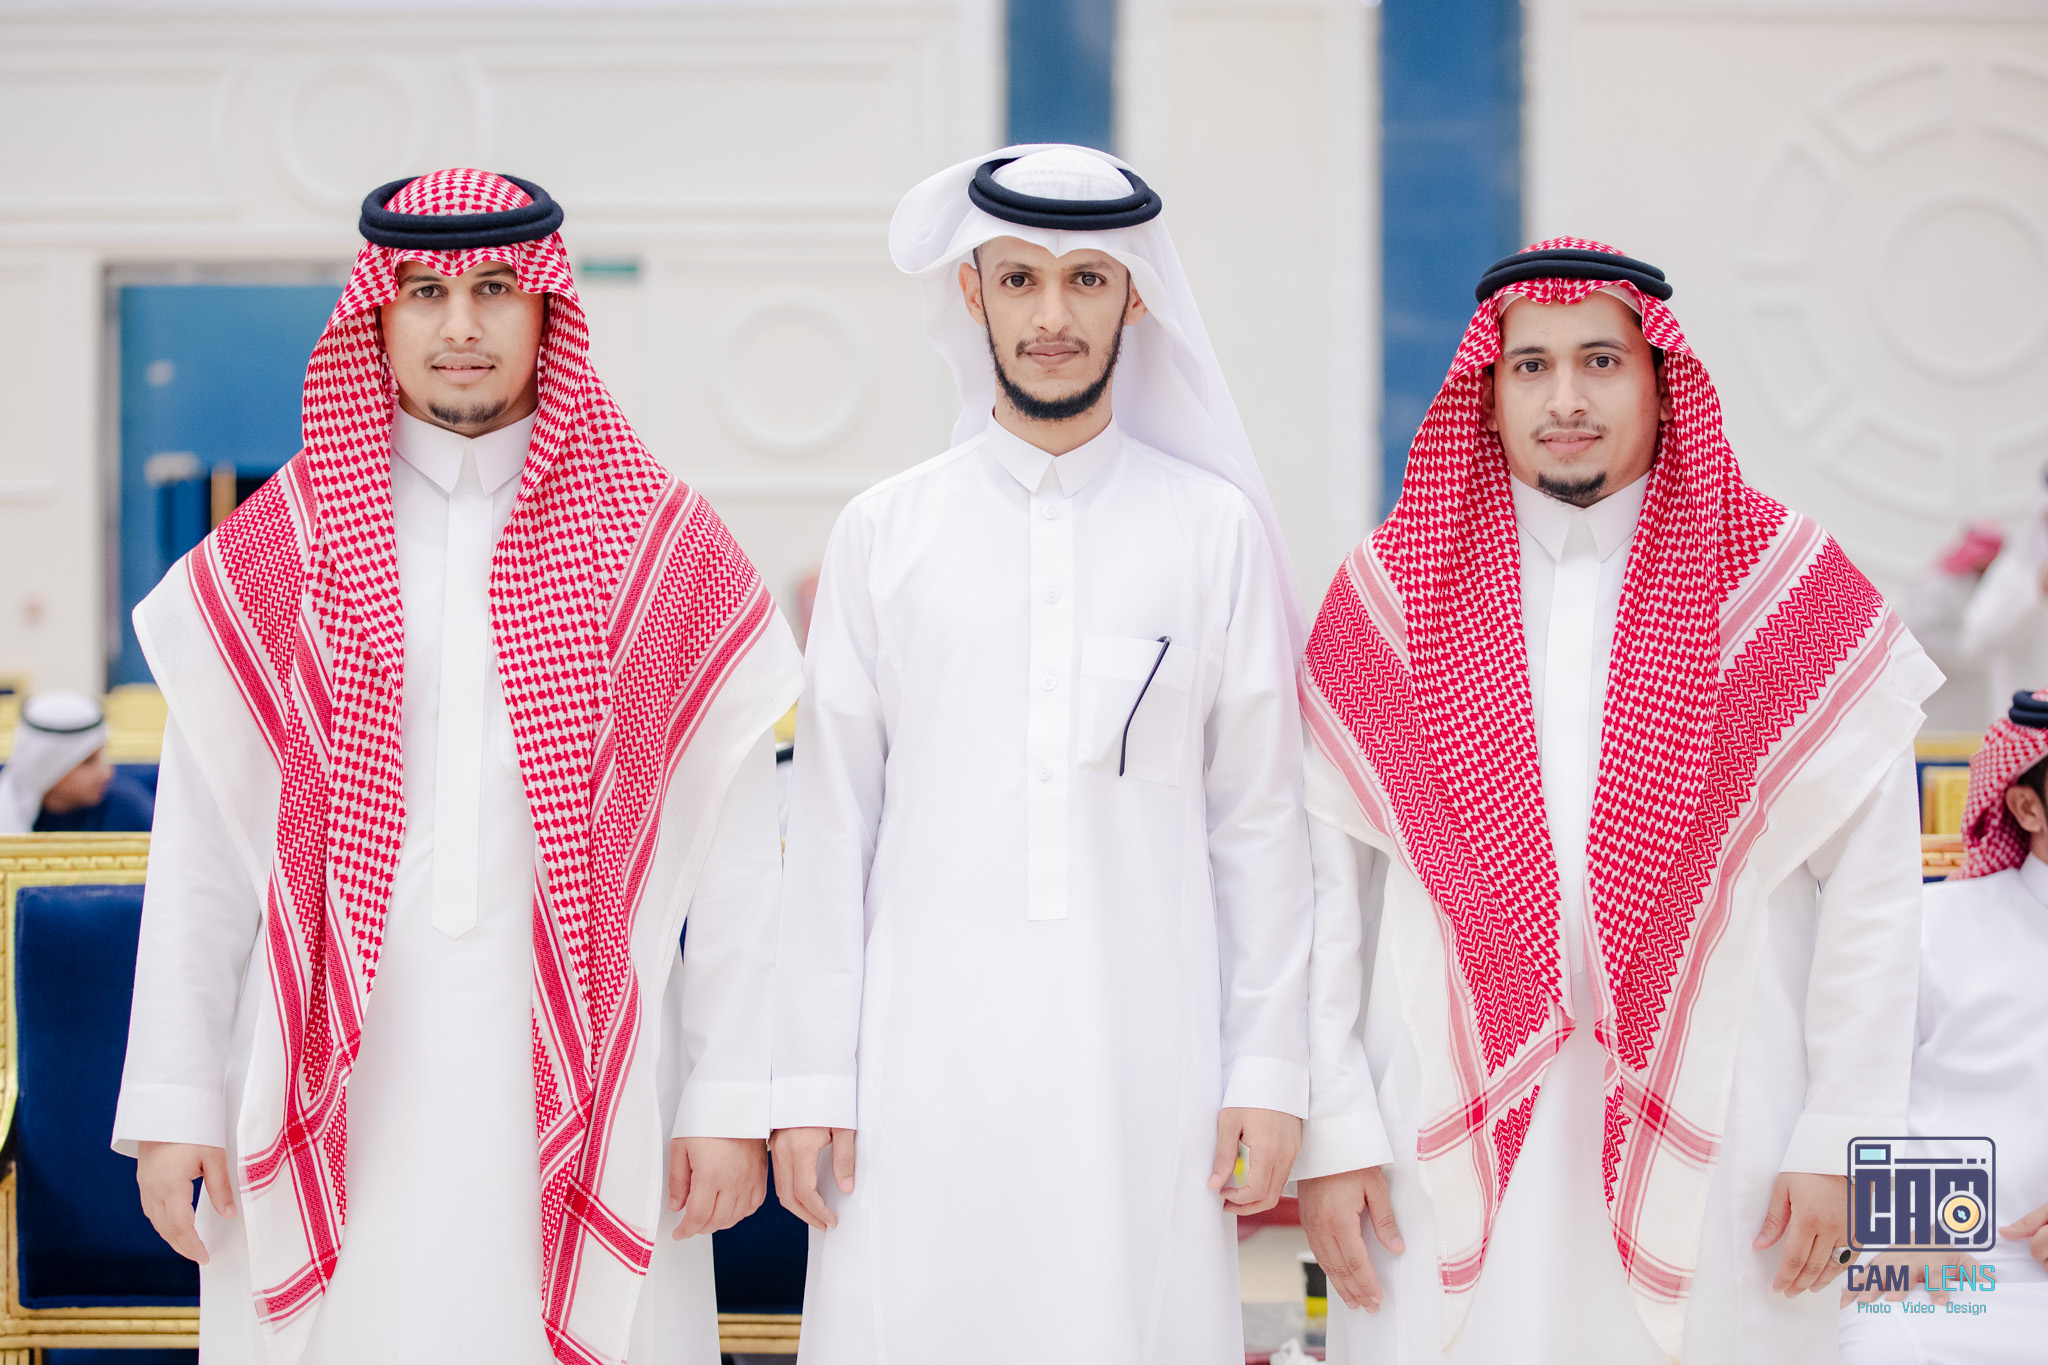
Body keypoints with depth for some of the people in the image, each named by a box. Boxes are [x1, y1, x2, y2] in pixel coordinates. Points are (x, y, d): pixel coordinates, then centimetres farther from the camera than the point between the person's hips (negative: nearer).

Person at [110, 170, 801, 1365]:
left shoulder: (667, 550, 4)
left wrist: (733, 1098, -3)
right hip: (337, 1089, 1)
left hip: (581, 1076, 0)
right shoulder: (273, 554, 6)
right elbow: (201, 852, 5)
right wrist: (176, 1102, 1)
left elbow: (739, 852, 2)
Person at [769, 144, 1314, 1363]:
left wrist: (1269, 1072, 1)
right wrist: (811, 1079, 2)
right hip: (925, 1066, 1)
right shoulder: (886, 532, 7)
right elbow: (833, 823, 7)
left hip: (1144, 1065, 0)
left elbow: (1261, 820, 6)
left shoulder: (1217, 529, 6)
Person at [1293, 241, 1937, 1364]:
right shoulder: (1390, 596, 4)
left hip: (1712, 1157, 0)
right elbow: (1321, 882, 2)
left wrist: (1839, 1139, -4)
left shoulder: (1788, 590, 1)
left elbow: (1872, 891, 0)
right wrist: (1332, 1134, -3)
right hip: (1450, 1146, 1)